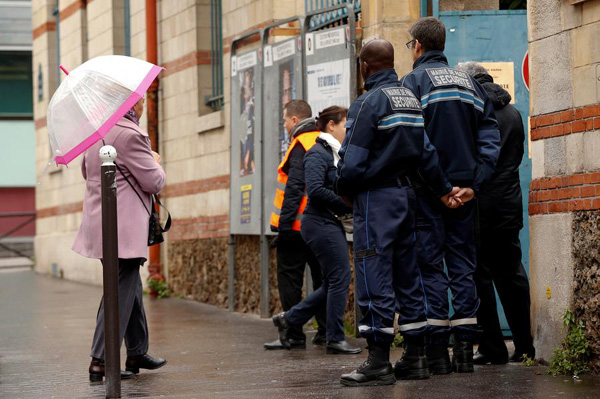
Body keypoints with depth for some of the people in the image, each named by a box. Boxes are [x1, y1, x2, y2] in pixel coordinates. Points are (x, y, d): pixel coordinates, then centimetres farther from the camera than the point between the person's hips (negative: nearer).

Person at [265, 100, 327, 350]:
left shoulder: (301, 144, -12)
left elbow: (294, 188, -19)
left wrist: (284, 224, -18)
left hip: (297, 226, -8)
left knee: (289, 278, -2)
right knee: (321, 277, 12)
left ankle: (293, 336, -2)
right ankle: (326, 331, 13)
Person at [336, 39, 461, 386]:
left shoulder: (369, 102, -12)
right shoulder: (412, 98, 12)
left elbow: (352, 162, -16)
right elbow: (426, 150, 5)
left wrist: (342, 189, 0)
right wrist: (444, 188, 7)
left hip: (376, 197, -8)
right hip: (407, 194, 8)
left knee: (375, 279, -6)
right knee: (407, 277, 11)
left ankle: (379, 362, -7)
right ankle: (416, 357, 14)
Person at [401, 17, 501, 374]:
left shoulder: (414, 82, -4)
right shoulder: (469, 83, 13)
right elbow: (490, 135, 5)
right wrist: (475, 180, 0)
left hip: (427, 189, -5)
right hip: (463, 189, 5)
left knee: (431, 267, -1)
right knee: (463, 266, 9)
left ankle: (437, 351, -3)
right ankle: (465, 350, 7)